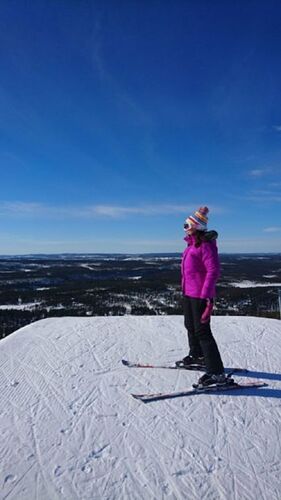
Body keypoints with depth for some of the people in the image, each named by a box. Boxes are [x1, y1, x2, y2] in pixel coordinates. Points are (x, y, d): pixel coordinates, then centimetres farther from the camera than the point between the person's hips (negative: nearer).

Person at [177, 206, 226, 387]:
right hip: (189, 293, 10)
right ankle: (196, 357, 44)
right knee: (191, 326, 23)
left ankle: (217, 373, 2)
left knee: (202, 331, -7)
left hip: (200, 295, -10)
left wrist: (206, 297, -28)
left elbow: (213, 271, -23)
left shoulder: (206, 245, -17)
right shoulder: (193, 243, 10)